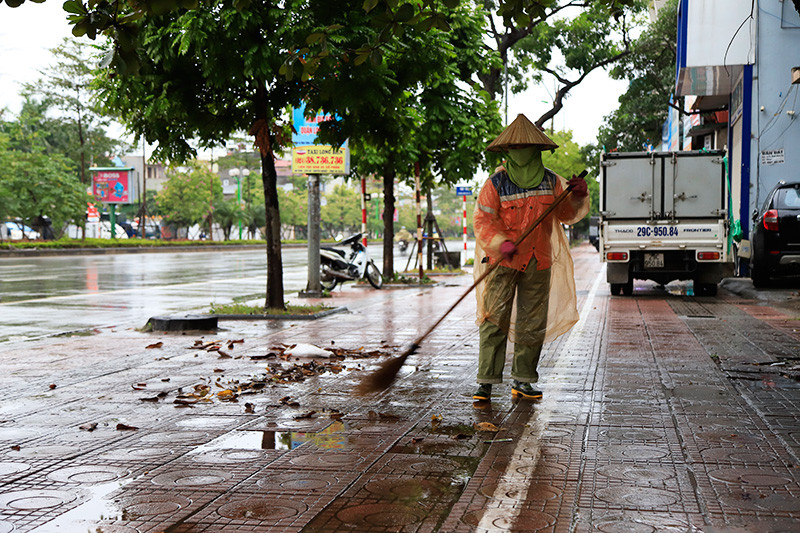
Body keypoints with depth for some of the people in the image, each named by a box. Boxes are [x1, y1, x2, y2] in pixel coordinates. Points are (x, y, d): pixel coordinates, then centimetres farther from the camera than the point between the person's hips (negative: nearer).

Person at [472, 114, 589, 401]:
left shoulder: (551, 181, 7)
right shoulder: (496, 183, -2)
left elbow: (567, 214, 16)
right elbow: (483, 221, -6)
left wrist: (578, 197, -4)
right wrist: (500, 243, -23)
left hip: (538, 264, 3)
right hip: (502, 262, -3)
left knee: (532, 324, 6)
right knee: (494, 320, -10)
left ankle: (522, 382, 17)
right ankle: (486, 382, -8)